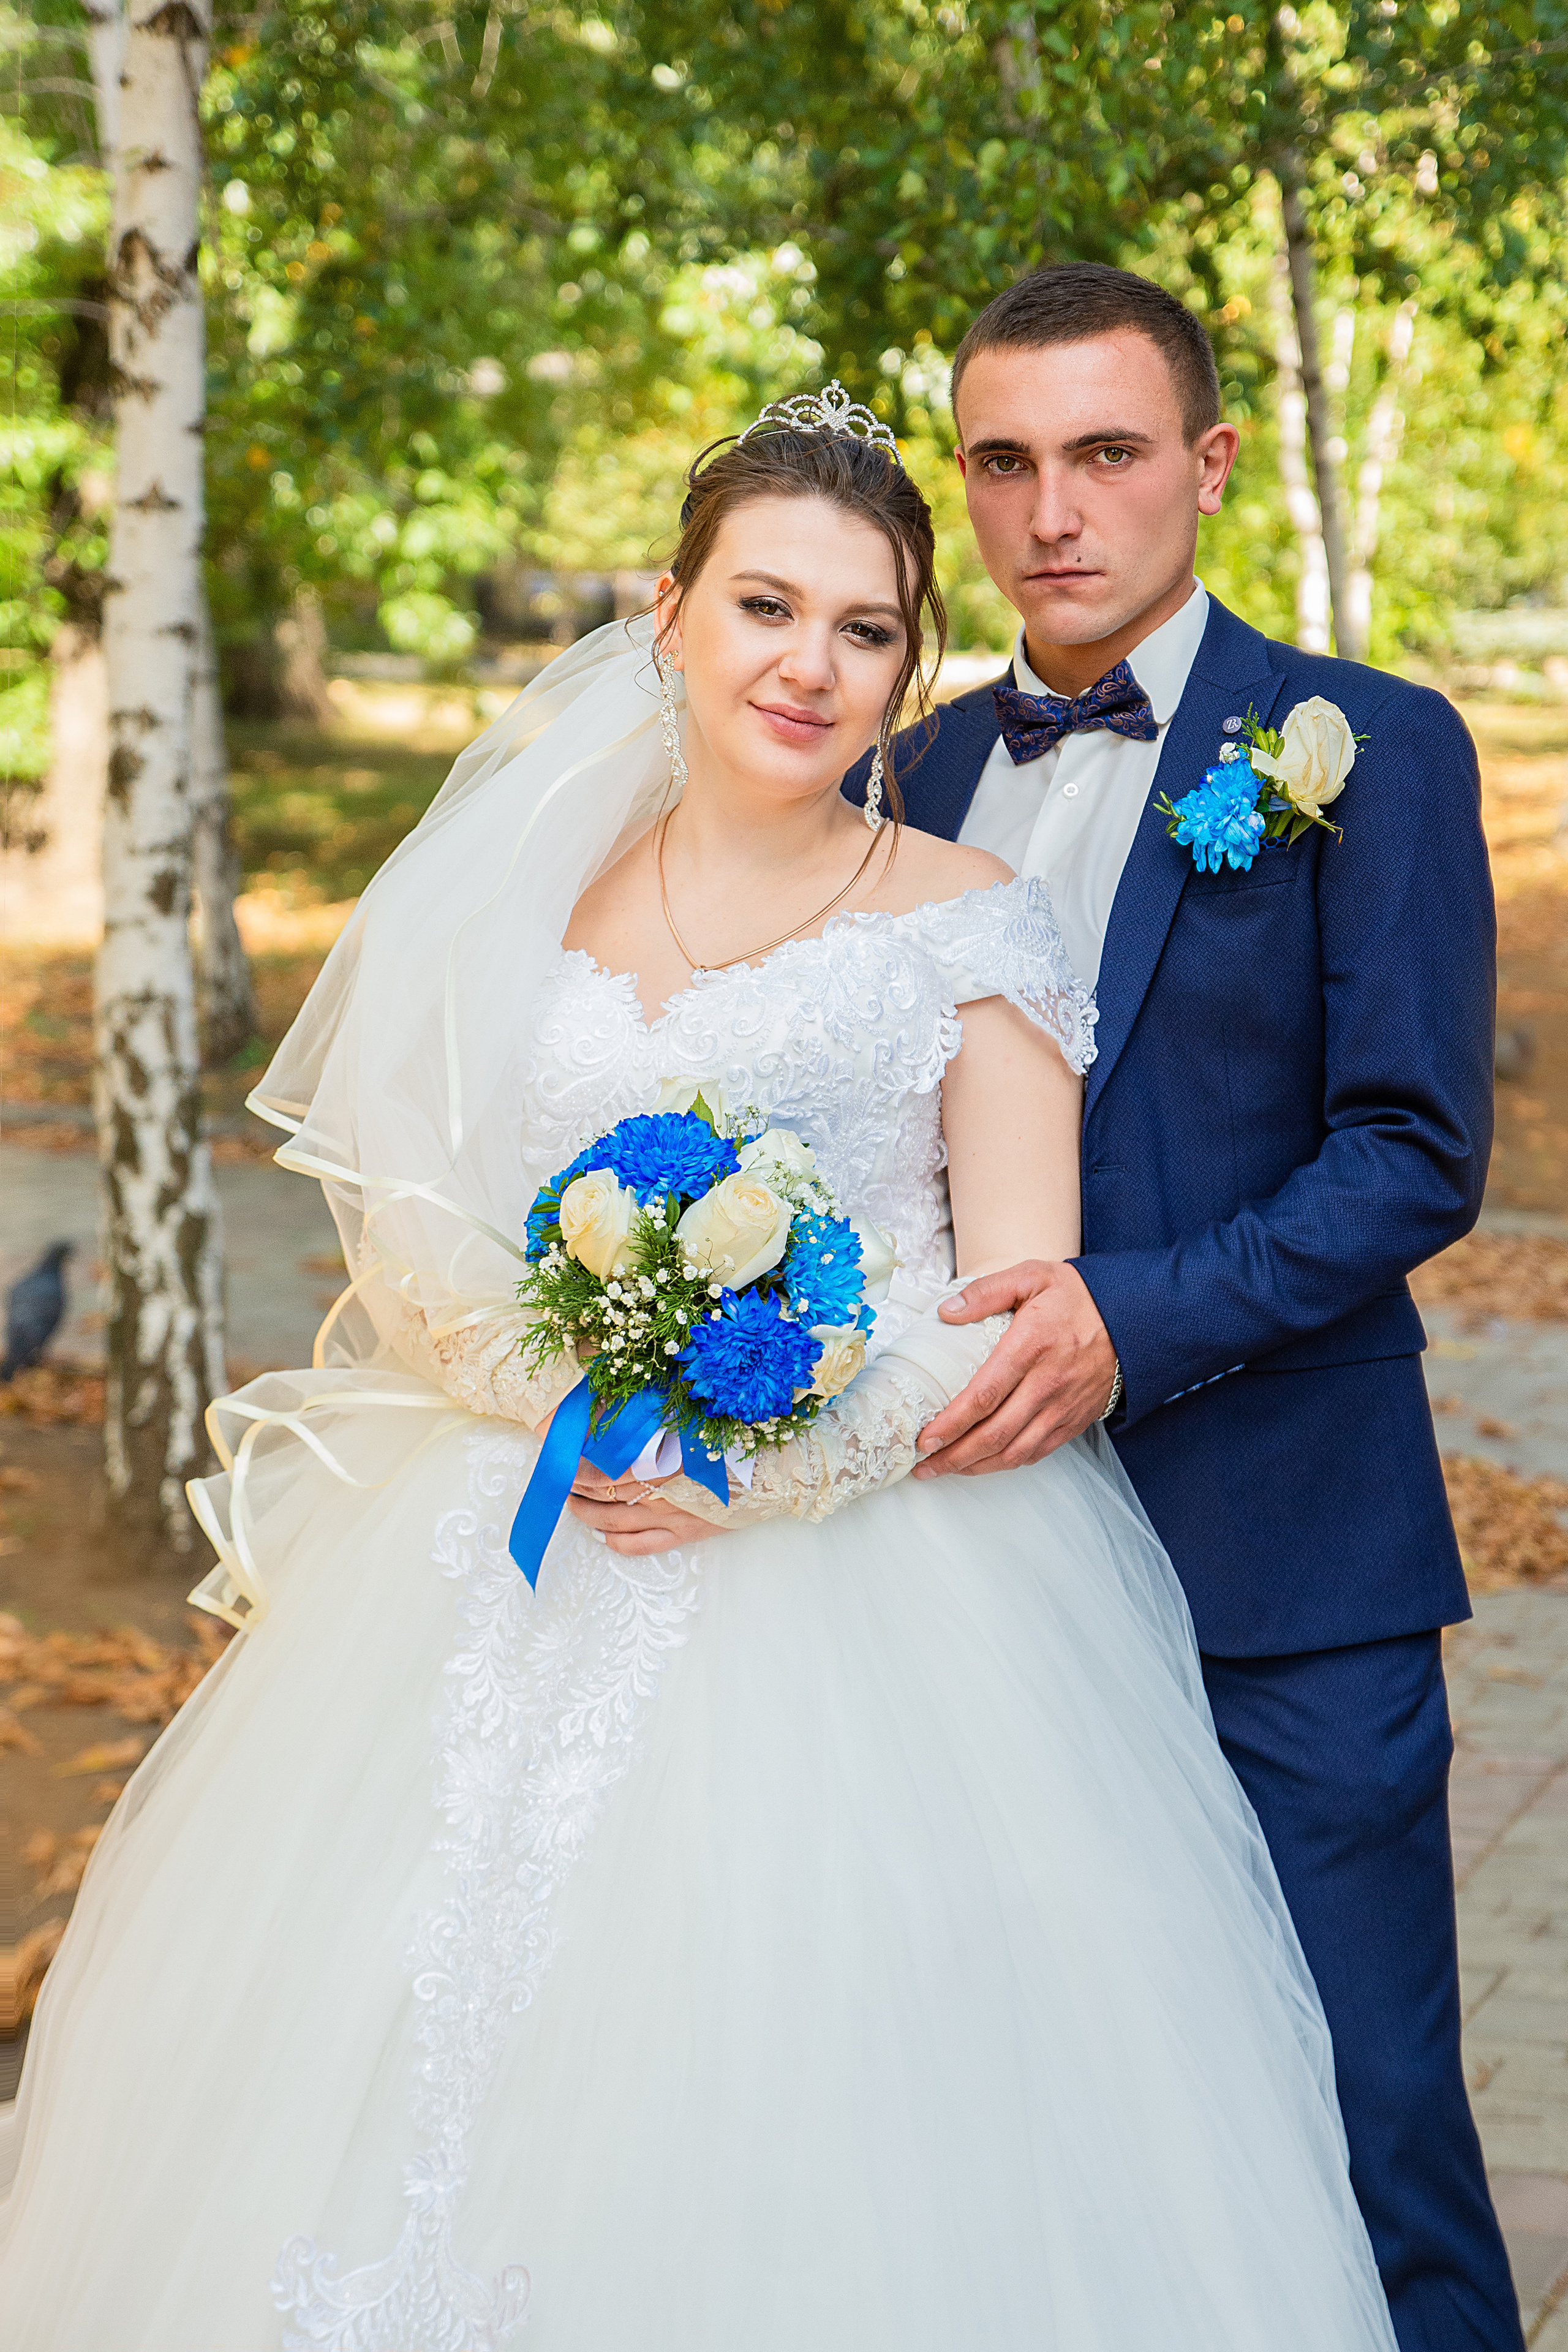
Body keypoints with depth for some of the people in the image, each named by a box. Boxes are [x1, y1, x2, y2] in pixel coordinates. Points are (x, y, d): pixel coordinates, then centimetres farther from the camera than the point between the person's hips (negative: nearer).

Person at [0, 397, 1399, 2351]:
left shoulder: (968, 927, 1)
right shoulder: (538, 909, 11)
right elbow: (427, 1247, 11)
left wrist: (783, 1462, -19)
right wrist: (565, 1394, -9)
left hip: (865, 1588, -3)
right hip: (516, 1590, 3)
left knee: (812, 2089, -6)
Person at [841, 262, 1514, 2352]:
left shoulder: (1369, 750, -3)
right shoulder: (915, 773, 11)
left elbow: (1416, 1154, -10)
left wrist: (1138, 1317, -22)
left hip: (1274, 1556, -4)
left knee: (1363, 2123, 2)